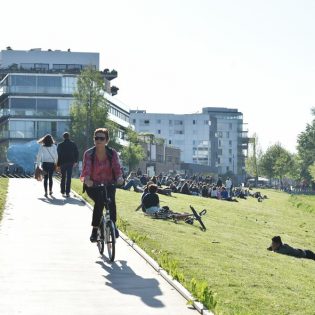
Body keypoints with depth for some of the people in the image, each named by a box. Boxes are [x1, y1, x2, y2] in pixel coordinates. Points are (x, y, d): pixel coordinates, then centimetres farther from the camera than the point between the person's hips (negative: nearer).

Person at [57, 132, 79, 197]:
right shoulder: (73, 144, 1)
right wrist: (75, 161, 15)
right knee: (69, 178, 1)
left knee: (63, 178, 13)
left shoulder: (60, 145, -2)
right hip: (70, 163, 0)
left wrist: (58, 164, 1)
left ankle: (63, 192, 11)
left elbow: (58, 155, -3)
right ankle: (67, 192, -5)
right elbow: (76, 153, 4)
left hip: (62, 163, 0)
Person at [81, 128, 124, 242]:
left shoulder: (112, 153, -3)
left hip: (109, 185, 1)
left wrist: (119, 177, -38)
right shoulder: (89, 154, -6)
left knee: (111, 199, -30)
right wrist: (86, 179, -41)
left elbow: (117, 167, -15)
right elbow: (86, 170, -18)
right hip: (93, 186, -1)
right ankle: (95, 230, -19)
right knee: (99, 200, -30)